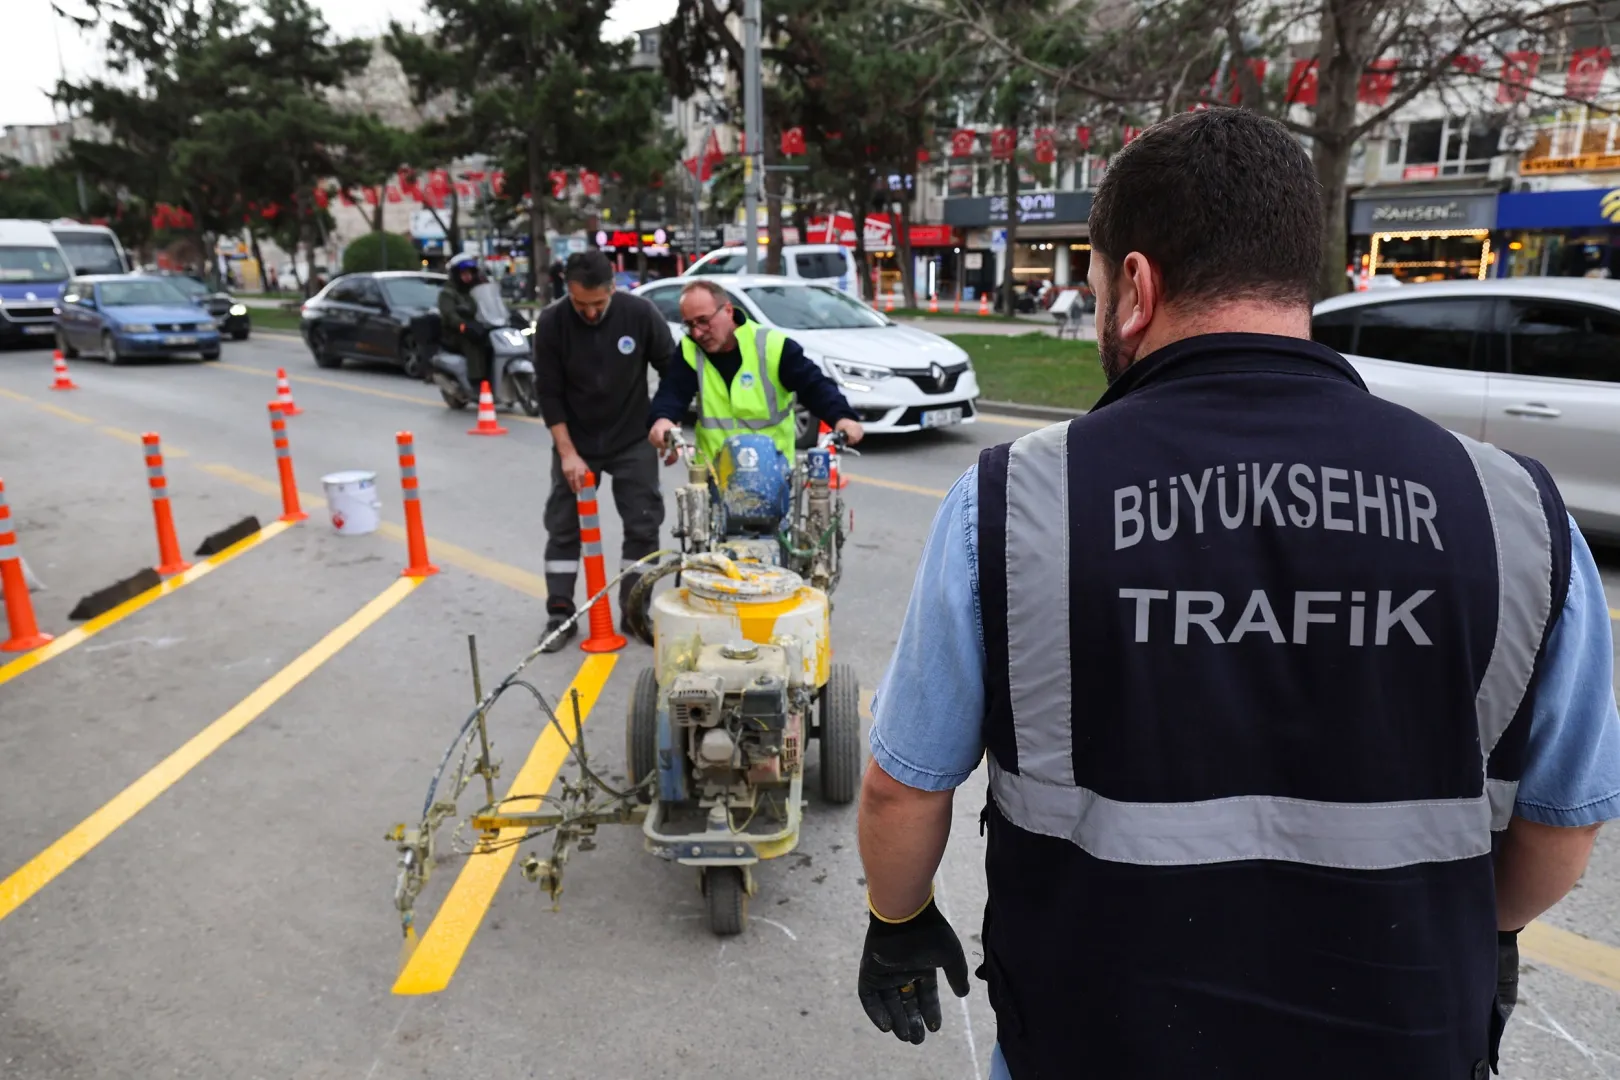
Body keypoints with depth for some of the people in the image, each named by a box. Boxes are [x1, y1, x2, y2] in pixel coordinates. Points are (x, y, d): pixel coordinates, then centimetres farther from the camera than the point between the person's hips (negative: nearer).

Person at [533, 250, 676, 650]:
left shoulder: (640, 314, -16)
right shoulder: (551, 323, -15)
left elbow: (673, 371, -4)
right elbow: (549, 394, -11)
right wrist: (567, 452, -15)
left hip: (632, 441, 0)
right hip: (575, 443, 0)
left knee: (643, 525, 1)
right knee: (563, 526, 3)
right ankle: (560, 614, 14)